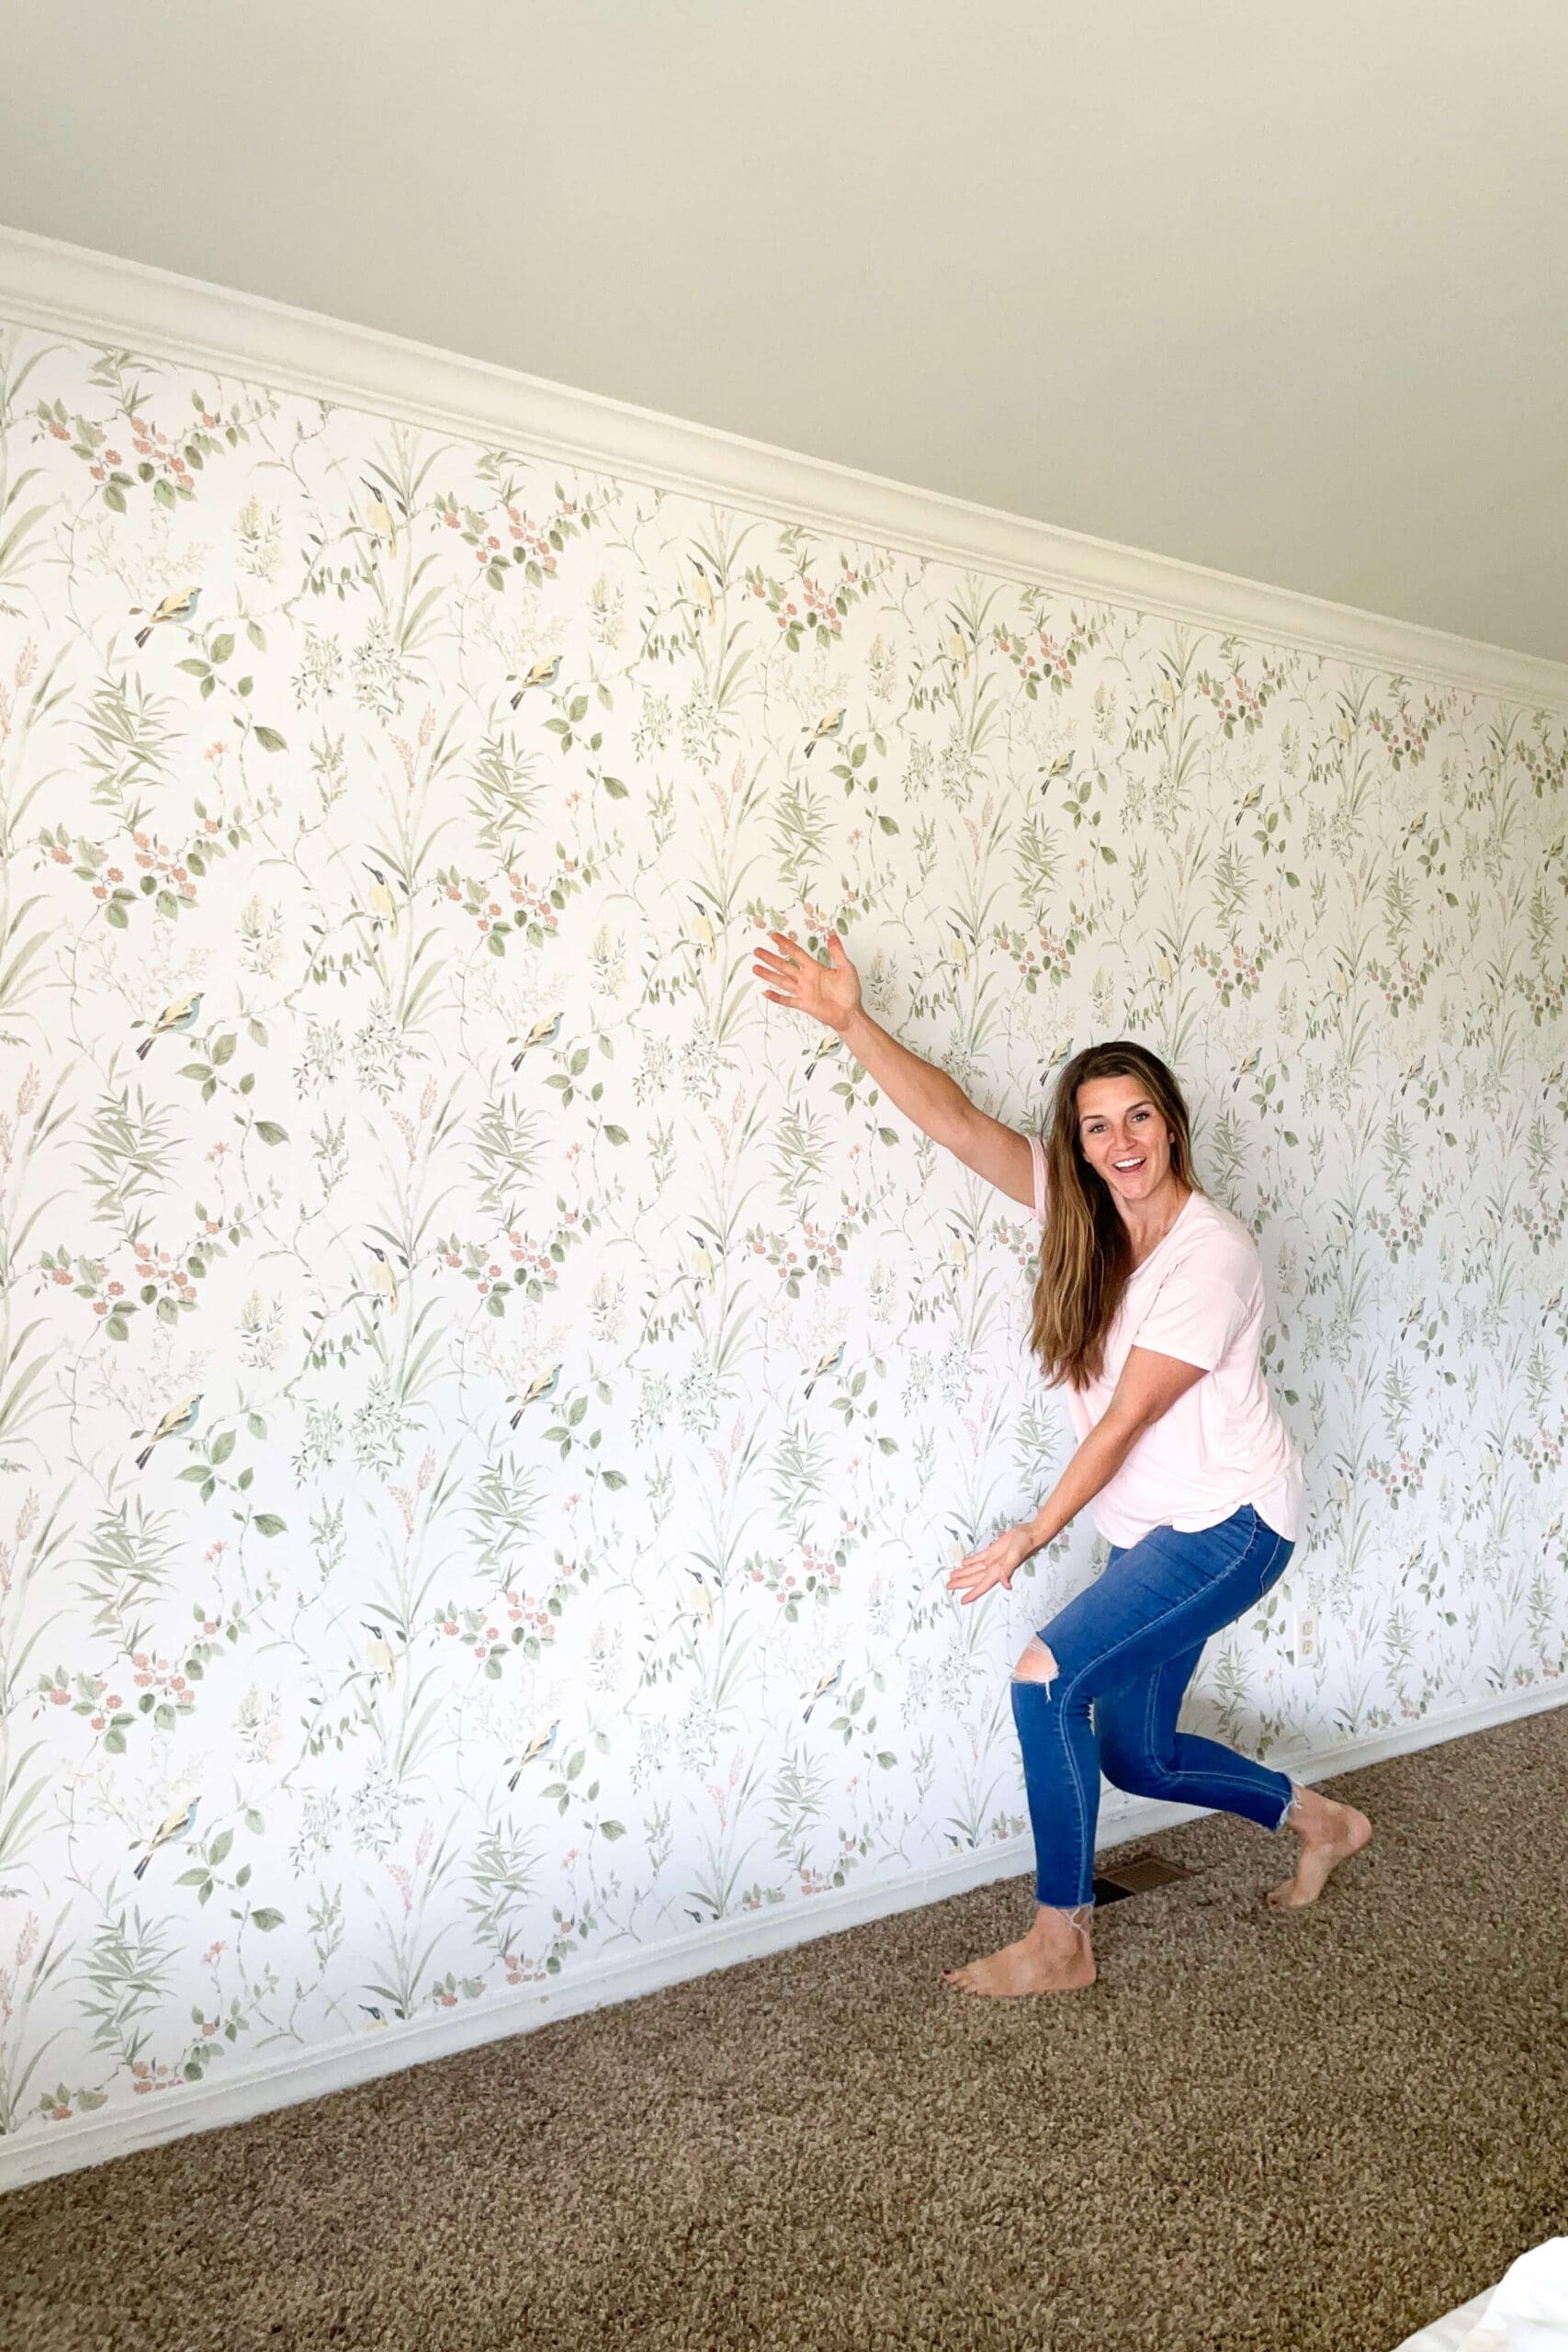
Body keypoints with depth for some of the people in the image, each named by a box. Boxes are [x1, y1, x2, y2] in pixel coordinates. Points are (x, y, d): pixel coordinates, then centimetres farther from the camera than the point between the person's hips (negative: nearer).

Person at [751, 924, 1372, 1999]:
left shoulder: (1214, 1254, -22)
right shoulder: (1080, 1206, -3)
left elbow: (1127, 1417, -21)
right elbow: (956, 1119, -9)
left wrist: (1036, 1533, -17)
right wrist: (852, 1021, -18)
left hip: (1229, 1523, -8)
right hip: (1151, 1527, 8)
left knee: (1049, 1678, -19)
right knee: (1135, 1755, 15)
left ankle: (1059, 1943, -1)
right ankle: (1321, 1822, 42)